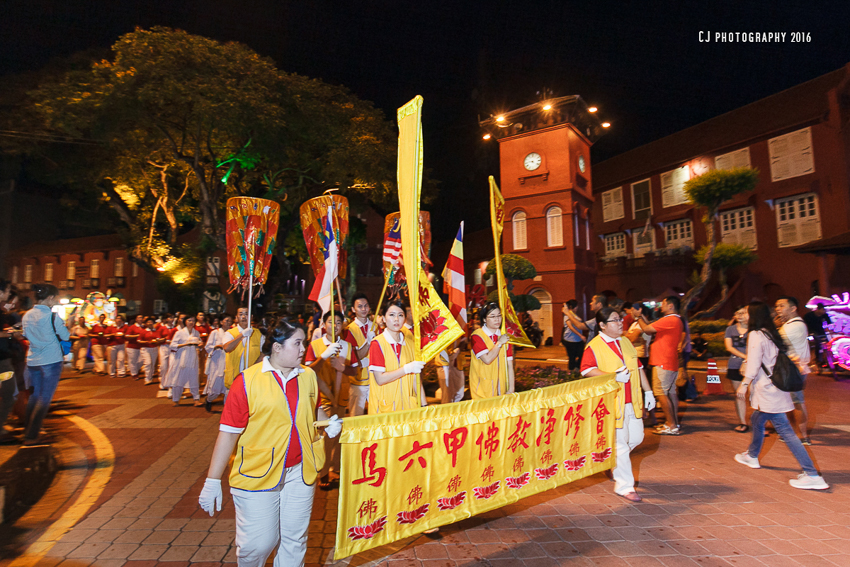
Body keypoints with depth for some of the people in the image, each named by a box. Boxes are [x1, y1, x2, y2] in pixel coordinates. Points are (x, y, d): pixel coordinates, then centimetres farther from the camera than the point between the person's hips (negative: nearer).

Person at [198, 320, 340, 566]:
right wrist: (212, 481, -11)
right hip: (257, 473, -4)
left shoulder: (309, 376, 2)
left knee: (295, 540, 13)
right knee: (257, 544, 5)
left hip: (300, 472, 4)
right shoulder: (247, 381, -12)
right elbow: (228, 433, -11)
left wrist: (327, 427, -2)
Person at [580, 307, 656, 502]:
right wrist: (614, 377, -27)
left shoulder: (626, 342, 13)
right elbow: (587, 370, -22)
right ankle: (624, 486, 13)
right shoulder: (594, 347, -11)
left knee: (636, 437, 13)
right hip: (612, 403, -7)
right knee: (620, 443, -1)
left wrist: (648, 391, 15)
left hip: (632, 401, 7)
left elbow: (638, 368, 18)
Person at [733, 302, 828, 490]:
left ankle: (812, 475, -7)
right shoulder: (771, 334, 11)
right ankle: (752, 456, 39)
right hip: (775, 387, 10)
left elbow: (753, 364, -17)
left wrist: (744, 384, -9)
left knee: (784, 430, -8)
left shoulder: (756, 335, -15)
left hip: (767, 390, -10)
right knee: (756, 421, 23)